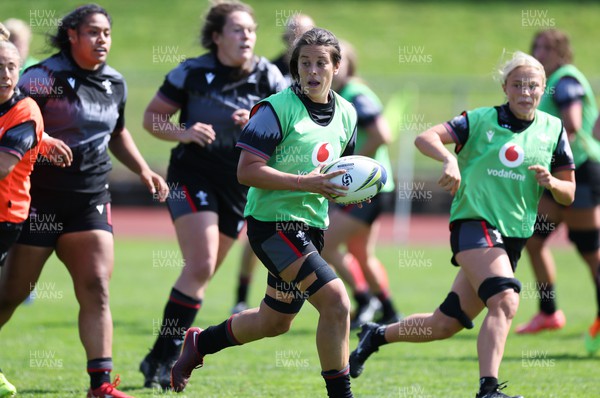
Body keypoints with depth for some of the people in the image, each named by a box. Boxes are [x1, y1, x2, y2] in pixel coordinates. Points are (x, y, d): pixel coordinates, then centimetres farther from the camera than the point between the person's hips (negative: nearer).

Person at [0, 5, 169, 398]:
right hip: (40, 199, -5)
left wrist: (143, 170, 18)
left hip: (91, 199, 5)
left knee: (96, 288, -9)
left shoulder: (115, 84, 10)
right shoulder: (44, 77, -10)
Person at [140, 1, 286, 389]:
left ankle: (161, 359, 20)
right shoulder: (192, 73, -8)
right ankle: (165, 358, -14)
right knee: (200, 266, -20)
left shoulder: (267, 77, -2)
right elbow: (152, 117, 0)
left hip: (240, 184, 4)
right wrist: (183, 133, -19)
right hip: (193, 177, -4)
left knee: (202, 274, 8)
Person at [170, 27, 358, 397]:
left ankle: (200, 342, 44)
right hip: (273, 223, -8)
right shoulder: (277, 109, -14)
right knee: (335, 300, -21)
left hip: (311, 228, 8)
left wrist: (348, 188, 1)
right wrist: (306, 183, -25)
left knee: (275, 323, 20)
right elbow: (247, 171, -18)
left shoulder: (346, 114, 8)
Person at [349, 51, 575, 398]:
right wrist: (448, 158, -32)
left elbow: (568, 195, 12)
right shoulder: (481, 120, -2)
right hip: (474, 222, -5)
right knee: (505, 301, -30)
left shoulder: (553, 129, 9)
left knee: (446, 324, 9)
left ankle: (378, 335, 32)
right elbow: (425, 138, -12)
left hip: (514, 236, 5)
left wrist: (552, 183, -11)